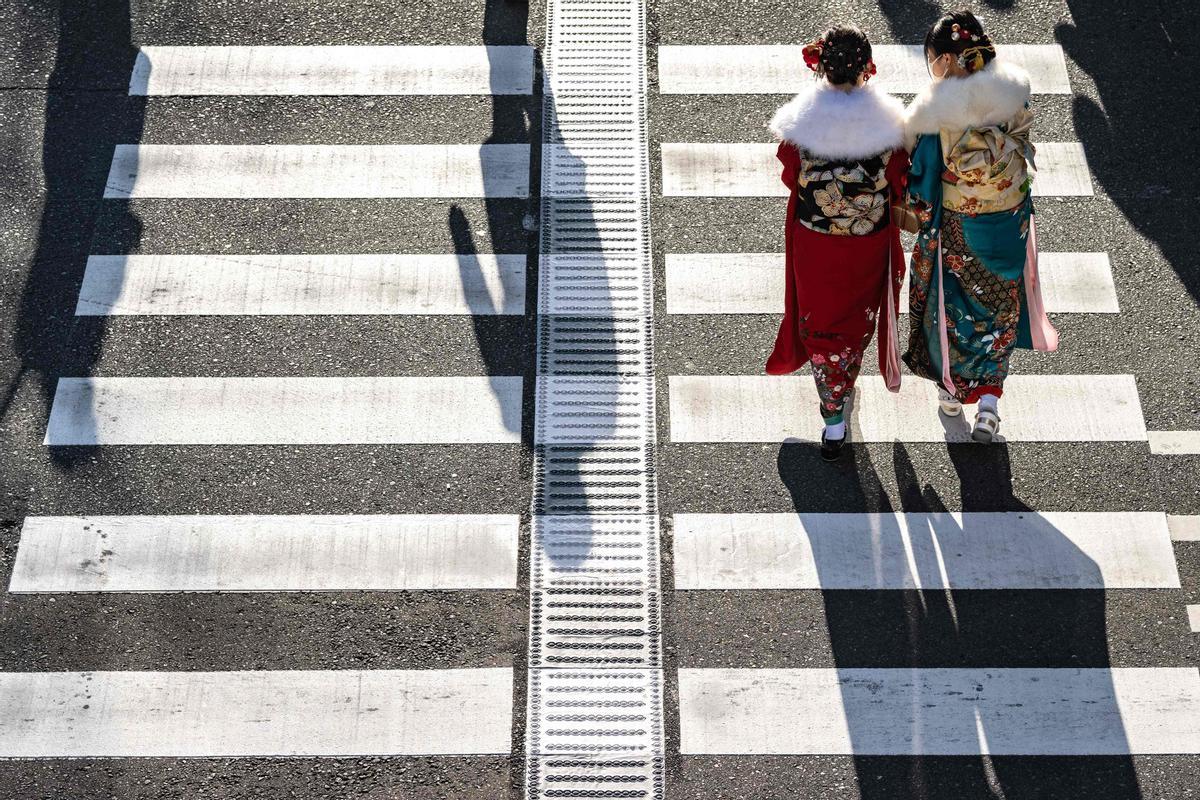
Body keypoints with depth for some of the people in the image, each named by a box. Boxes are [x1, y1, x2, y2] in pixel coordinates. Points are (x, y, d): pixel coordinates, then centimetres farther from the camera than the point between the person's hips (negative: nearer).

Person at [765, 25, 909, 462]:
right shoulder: (886, 121, -19)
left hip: (814, 241, 0)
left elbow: (791, 177, -5)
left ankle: (834, 418, 17)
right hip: (868, 244, 1)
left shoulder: (801, 119, -20)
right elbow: (900, 187, -8)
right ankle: (842, 385, 46)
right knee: (855, 319, 24)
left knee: (820, 324, 16)